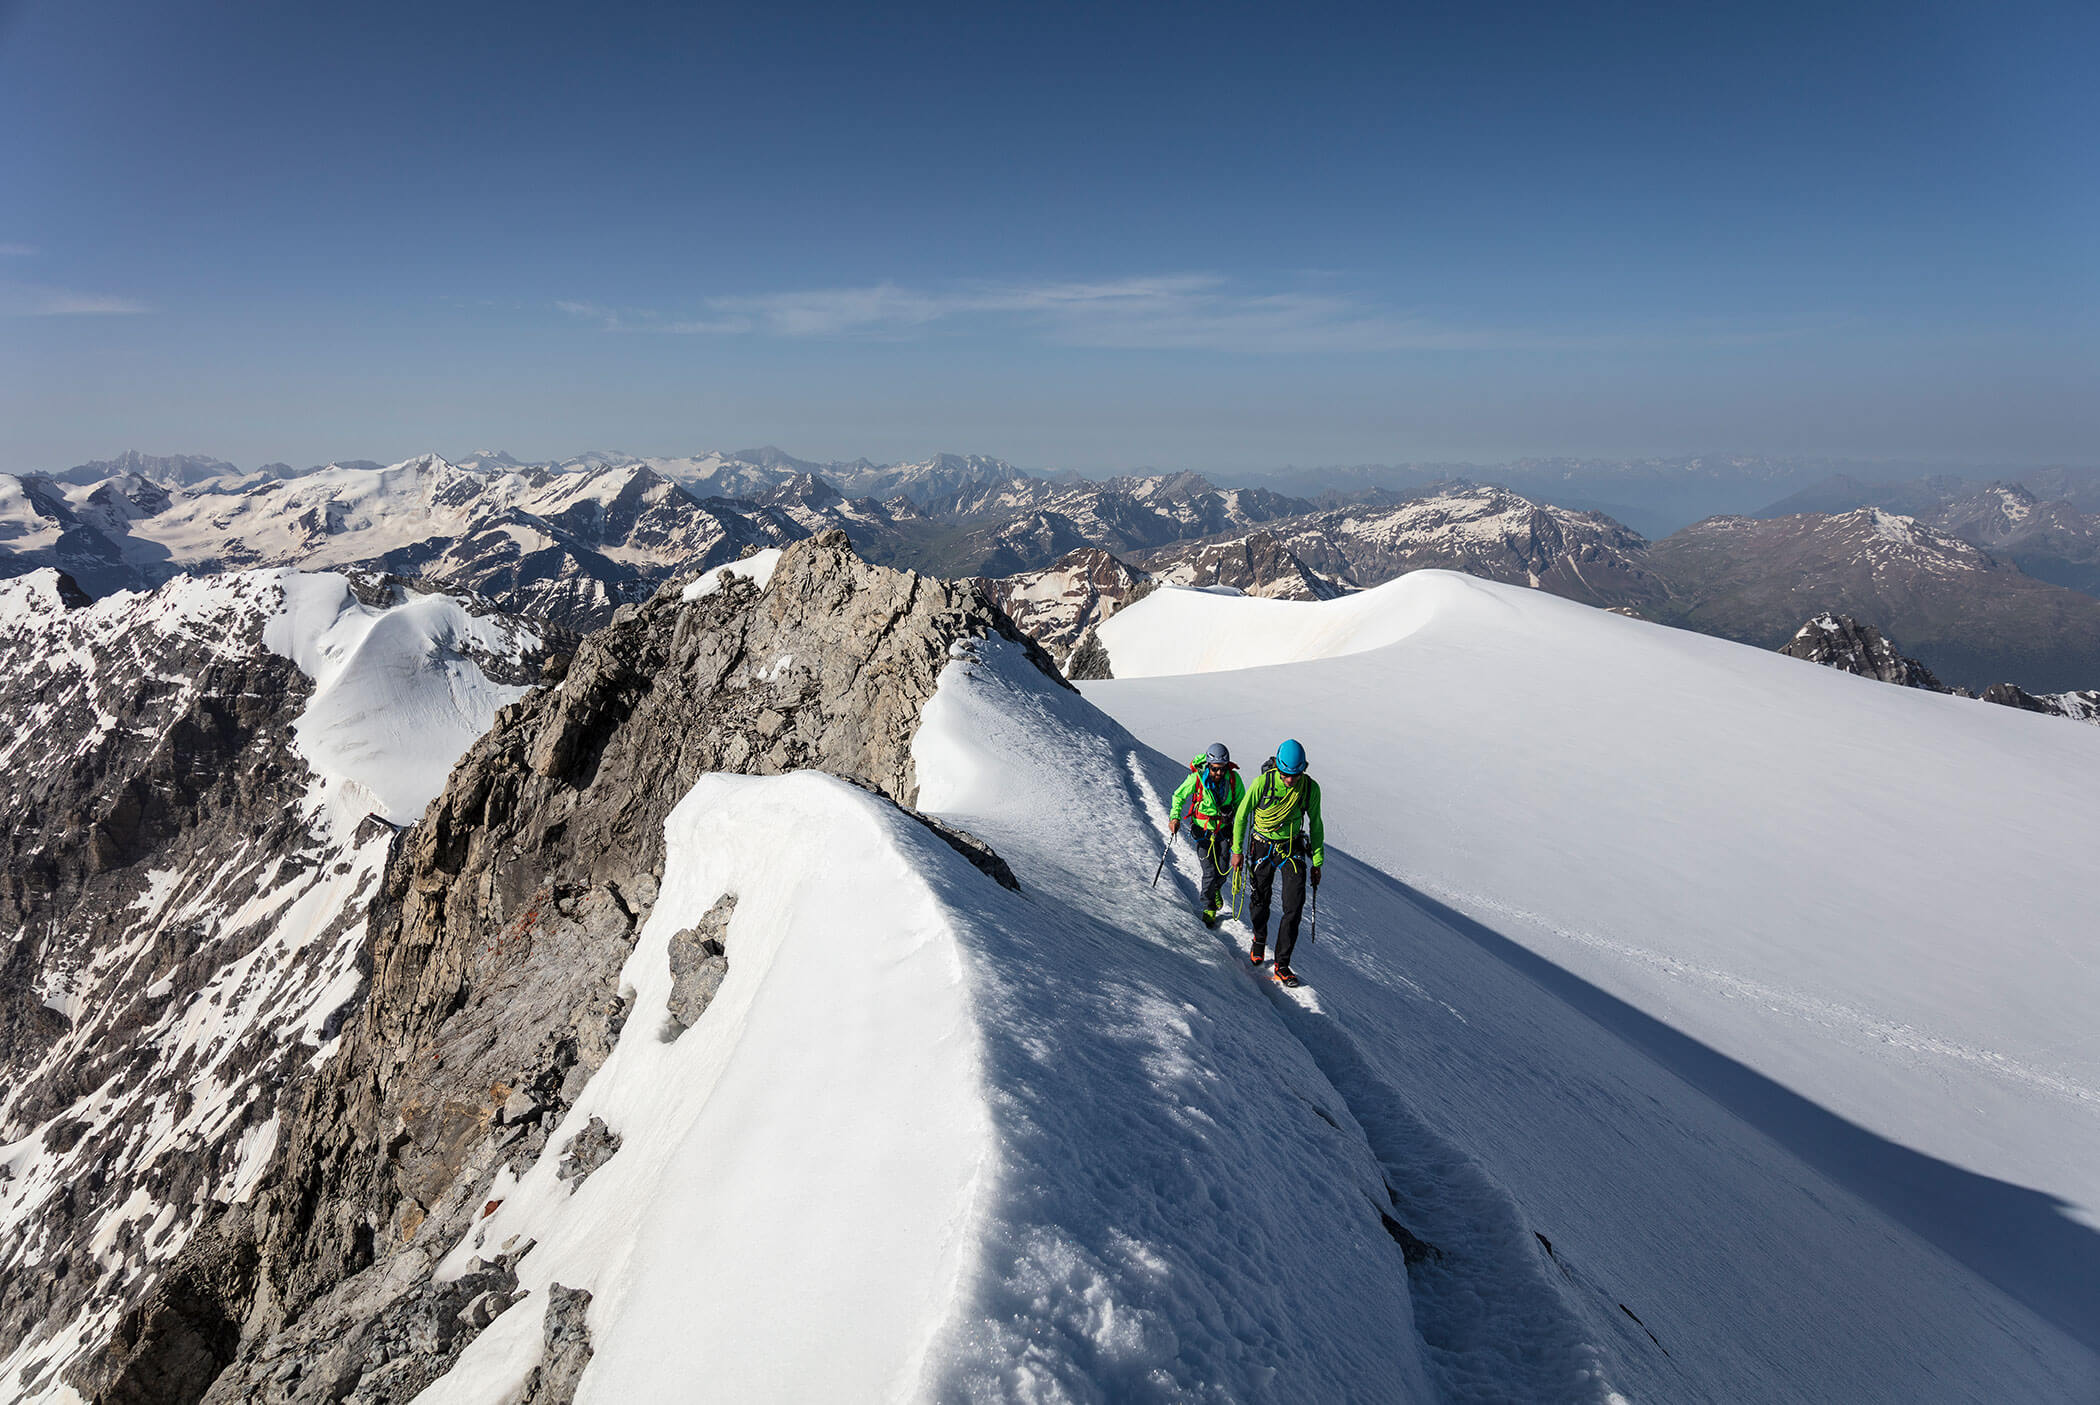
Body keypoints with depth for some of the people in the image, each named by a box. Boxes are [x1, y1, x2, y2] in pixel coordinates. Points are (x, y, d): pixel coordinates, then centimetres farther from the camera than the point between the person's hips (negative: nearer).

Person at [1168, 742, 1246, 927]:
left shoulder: (1234, 778, -16)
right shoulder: (1196, 778, -21)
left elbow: (1240, 803, 1)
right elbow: (1179, 796, -4)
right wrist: (1175, 817, -19)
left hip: (1224, 829, 2)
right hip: (1203, 829, -2)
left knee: (1222, 872, 4)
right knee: (1210, 872, -8)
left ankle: (1215, 890, 40)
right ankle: (1209, 908, 16)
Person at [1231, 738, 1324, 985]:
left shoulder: (1310, 788, -13)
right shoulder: (1262, 783, -19)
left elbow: (1315, 824, 2)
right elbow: (1242, 814, -6)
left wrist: (1317, 862, 4)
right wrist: (1237, 850, -3)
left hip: (1293, 848, 1)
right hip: (1263, 846, -1)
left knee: (1294, 906, -10)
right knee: (1260, 900, 12)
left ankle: (1282, 965, -1)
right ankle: (1260, 939, 44)